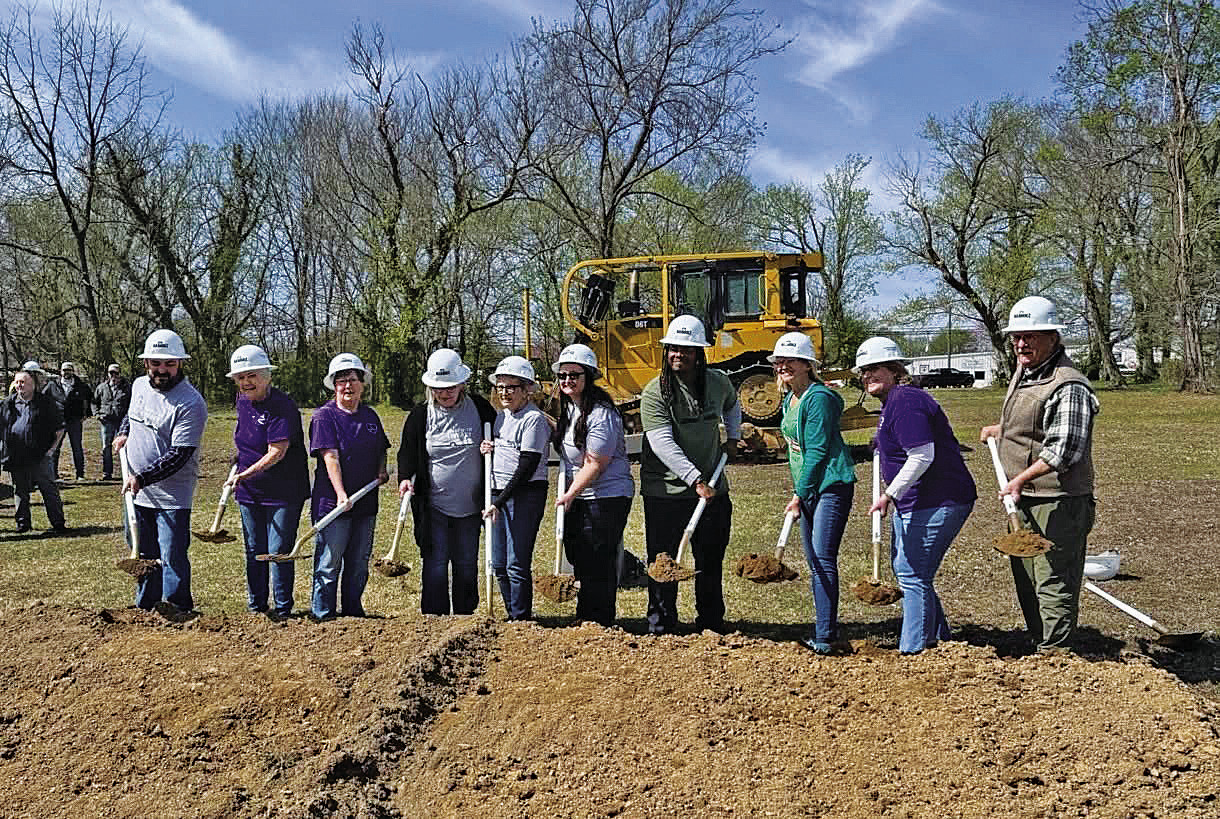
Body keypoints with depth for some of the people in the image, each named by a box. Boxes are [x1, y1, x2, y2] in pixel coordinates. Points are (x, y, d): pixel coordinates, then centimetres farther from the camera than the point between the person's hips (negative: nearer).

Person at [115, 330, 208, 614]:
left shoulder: (191, 403, -18)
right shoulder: (139, 386, 5)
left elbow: (179, 455, -23)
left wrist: (142, 477, -27)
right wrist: (123, 432, 9)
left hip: (171, 497, -7)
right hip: (136, 492, 7)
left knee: (172, 556, -7)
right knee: (143, 554, 17)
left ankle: (176, 603, 6)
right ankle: (145, 604, 29)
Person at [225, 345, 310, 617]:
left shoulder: (282, 406, -18)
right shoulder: (243, 401, 6)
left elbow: (277, 453, -23)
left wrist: (244, 474, -23)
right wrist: (238, 467, 17)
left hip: (283, 493, -7)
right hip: (250, 493, 7)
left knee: (278, 552, -2)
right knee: (254, 552, 15)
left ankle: (282, 610, 11)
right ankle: (255, 607, 27)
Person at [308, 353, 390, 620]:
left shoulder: (370, 415, 12)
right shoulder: (324, 415, -7)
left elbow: (381, 450, 24)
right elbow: (330, 457, -17)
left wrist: (382, 470, 3)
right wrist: (341, 494, -26)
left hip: (365, 502, 6)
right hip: (332, 502, -6)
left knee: (359, 565, 14)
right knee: (329, 564, 0)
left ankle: (353, 613, 26)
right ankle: (323, 617, 9)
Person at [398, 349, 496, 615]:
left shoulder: (479, 408, -1)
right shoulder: (421, 414, -2)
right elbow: (407, 451, 4)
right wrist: (405, 478, -14)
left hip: (470, 505, 1)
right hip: (433, 505, -1)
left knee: (467, 564, 10)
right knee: (435, 563, -1)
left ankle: (465, 616, 23)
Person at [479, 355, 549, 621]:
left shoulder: (534, 419, -11)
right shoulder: (501, 417, 14)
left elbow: (527, 468, -16)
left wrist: (499, 503, -16)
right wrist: (486, 449, 4)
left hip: (526, 494, -8)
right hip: (499, 493, 8)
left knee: (517, 564, -7)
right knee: (499, 564, 10)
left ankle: (522, 621, 3)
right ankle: (513, 618, 22)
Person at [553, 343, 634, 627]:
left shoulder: (601, 414, -19)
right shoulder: (568, 407, 9)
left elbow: (595, 465, -20)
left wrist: (570, 495, -17)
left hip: (607, 498, -9)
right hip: (578, 498, 9)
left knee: (598, 566, -4)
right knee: (579, 561, 16)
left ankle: (600, 627, 8)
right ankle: (584, 621, 29)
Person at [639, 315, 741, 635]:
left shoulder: (718, 382, 2)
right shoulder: (654, 392, -13)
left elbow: (731, 404, 29)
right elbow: (663, 445, -21)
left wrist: (733, 436, 16)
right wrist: (696, 480, -28)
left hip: (713, 489, 4)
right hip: (665, 492, -4)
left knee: (711, 560, 13)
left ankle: (711, 626, 27)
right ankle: (660, 629, 14)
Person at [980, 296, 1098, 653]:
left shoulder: (1068, 386, -20)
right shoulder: (1023, 372, 11)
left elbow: (1063, 450, -27)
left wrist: (1020, 479, -32)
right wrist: (1000, 429, 28)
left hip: (1057, 503, -10)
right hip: (1023, 500, 10)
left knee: (1054, 586, -5)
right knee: (1026, 582, 18)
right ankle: (1040, 650, 31)